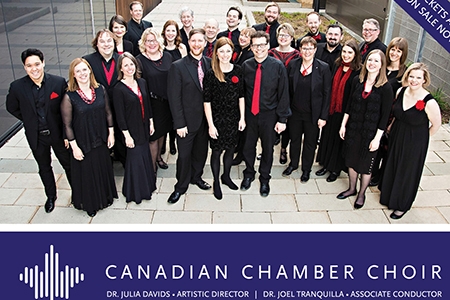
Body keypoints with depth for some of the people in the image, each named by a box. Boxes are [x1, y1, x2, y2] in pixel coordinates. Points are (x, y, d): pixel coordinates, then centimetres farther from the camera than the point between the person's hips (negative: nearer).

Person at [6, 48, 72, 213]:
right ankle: (51, 196, 42)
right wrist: (30, 120, 1)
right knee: (44, 168, 20)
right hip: (36, 137, 2)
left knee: (68, 164, 15)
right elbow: (12, 108, 5)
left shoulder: (59, 82, -17)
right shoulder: (17, 87, -13)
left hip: (58, 133, -1)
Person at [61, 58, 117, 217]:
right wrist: (74, 146, -13)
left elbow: (108, 113, 4)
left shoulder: (100, 90, -6)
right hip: (83, 143, -3)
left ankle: (105, 196, 46)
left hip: (101, 140, 4)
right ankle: (89, 202, 37)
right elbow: (67, 124, -13)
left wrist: (111, 133, 3)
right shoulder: (69, 97, -17)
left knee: (103, 169, 21)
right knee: (86, 172, 14)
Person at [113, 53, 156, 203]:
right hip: (131, 129, -6)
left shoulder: (142, 82, 1)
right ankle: (135, 191, 23)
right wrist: (126, 135, -16)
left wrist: (151, 122, 10)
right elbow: (119, 114, -15)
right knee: (135, 158, 5)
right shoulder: (119, 89, -16)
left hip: (144, 126, 6)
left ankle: (147, 184, 38)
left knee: (145, 155, 18)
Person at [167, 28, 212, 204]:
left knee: (201, 151, 18)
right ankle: (181, 186, 26)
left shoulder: (209, 64, 2)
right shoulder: (177, 67, -11)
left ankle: (196, 177, 42)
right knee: (184, 155, 6)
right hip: (187, 120, -4)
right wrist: (179, 123, -15)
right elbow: (174, 97, -12)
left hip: (205, 118, 4)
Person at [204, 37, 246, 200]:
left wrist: (242, 118, 1)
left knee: (230, 148, 16)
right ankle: (216, 182, 27)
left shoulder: (237, 70, -1)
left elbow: (241, 96, 5)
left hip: (233, 118, 4)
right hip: (217, 119, -4)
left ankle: (226, 177, 38)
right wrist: (211, 125, -13)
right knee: (217, 151, 8)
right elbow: (207, 101, -11)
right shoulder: (210, 74, -12)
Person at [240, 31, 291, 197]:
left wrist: (282, 119, -9)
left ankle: (264, 179, 35)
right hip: (250, 113, 2)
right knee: (248, 146, 15)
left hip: (269, 115, -2)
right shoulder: (246, 65, -4)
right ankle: (249, 174, 40)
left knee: (268, 148, 13)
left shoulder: (278, 66, -11)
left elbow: (283, 94, -8)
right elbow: (242, 91, 2)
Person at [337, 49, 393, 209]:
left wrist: (377, 138, -14)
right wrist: (343, 125, 4)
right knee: (351, 160, 18)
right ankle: (352, 189, 39)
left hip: (371, 133, -4)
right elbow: (349, 105, 5)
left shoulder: (385, 88, -14)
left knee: (365, 165, 12)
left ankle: (361, 194, 32)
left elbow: (385, 116, -12)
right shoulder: (357, 81, -2)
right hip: (353, 129, 4)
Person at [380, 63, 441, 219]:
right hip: (395, 137, 5)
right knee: (391, 168, 21)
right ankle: (388, 196, 46)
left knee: (407, 173, 13)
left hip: (414, 144, -5)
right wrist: (392, 127, 8)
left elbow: (436, 125, -11)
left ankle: (402, 205, 35)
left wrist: (419, 138, -2)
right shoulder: (401, 92, -8)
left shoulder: (429, 102, -25)